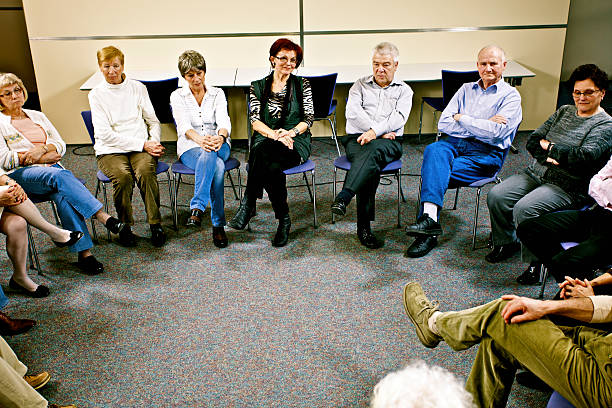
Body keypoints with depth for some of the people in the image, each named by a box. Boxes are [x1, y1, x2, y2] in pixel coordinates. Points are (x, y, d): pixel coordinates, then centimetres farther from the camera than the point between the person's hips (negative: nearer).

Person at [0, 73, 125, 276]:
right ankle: (102, 216, -43)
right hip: (20, 175, -3)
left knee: (62, 193, -33)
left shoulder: (37, 116, 24)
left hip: (52, 169, 3)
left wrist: (42, 148, -7)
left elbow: (61, 145, 15)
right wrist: (41, 159, -5)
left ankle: (84, 252, -40)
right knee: (58, 175, -37)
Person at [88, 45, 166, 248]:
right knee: (122, 176, -33)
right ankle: (124, 226, -13)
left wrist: (154, 143, -6)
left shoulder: (137, 88, 12)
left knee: (145, 171, -32)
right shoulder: (96, 94, 4)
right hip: (110, 150, -1)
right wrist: (142, 144, -13)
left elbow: (153, 121, 16)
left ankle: (156, 224, -20)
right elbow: (105, 134, -6)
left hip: (142, 147, 1)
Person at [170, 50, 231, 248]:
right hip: (190, 149, -1)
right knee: (217, 165, -36)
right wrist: (200, 139, -38)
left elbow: (224, 121, -10)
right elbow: (183, 125, -14)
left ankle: (197, 207, -44)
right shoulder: (177, 96, 4)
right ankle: (218, 224, -43)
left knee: (210, 154, -38)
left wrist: (220, 137, -37)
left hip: (219, 146, 1)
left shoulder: (217, 94, 8)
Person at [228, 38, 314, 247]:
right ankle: (283, 219, -30)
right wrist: (274, 134, -17)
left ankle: (247, 205, -32)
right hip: (265, 139, 1)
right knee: (273, 167, -38)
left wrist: (290, 132, -16)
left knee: (264, 150, -38)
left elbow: (309, 118, 4)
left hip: (296, 143, -1)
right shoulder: (258, 86, 14)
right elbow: (255, 120, 3)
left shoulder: (302, 85, 13)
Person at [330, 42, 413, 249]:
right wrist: (383, 132, -9)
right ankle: (363, 226, -37)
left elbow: (399, 117, -2)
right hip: (356, 138, 1)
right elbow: (353, 112, 1)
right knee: (372, 166, -34)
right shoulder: (360, 85, 19)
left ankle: (343, 198, -54)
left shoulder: (404, 90, 17)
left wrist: (375, 131, -19)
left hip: (389, 142, 0)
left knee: (375, 150, -38)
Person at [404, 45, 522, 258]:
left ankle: (428, 226, -22)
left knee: (433, 172, -28)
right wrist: (482, 126, -3)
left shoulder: (510, 96, 6)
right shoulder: (466, 89, 21)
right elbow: (443, 123, 8)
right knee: (433, 150, -32)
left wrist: (463, 119, -2)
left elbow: (495, 133, -11)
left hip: (486, 154, -4)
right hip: (456, 143, 4)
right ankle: (430, 217, -43)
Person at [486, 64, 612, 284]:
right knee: (496, 196, -11)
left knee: (524, 209, -28)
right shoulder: (564, 111, 14)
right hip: (536, 173, 7)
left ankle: (538, 260, -9)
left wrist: (550, 147, -10)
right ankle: (506, 243, 12)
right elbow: (532, 141, 8)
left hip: (568, 187, -6)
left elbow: (585, 156, -21)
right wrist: (549, 157, -12)